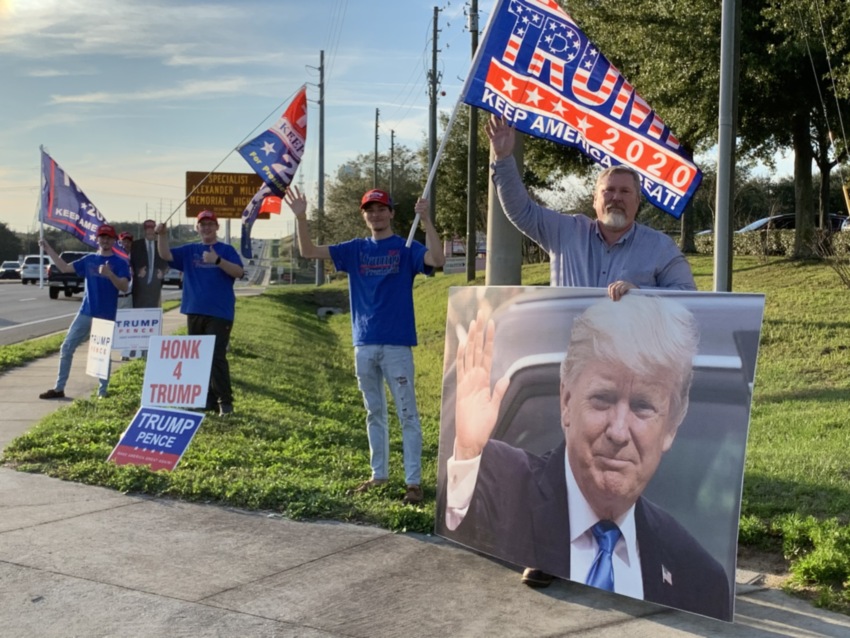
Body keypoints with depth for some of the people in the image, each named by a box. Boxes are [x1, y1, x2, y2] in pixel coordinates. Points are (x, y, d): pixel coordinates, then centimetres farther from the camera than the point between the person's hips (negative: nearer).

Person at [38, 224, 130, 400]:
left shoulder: (119, 263, -5)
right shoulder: (89, 259, 9)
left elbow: (124, 287, -16)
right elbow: (65, 267, 10)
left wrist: (110, 274, -33)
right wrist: (48, 250, 4)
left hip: (107, 317, -5)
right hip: (85, 313, 5)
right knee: (66, 348, 6)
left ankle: (102, 393, 11)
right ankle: (59, 389, 15)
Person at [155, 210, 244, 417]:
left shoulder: (226, 250, 1)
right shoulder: (189, 251, 14)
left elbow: (239, 272, -12)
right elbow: (166, 255, 4)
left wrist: (217, 260, -25)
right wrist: (162, 235, -13)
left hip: (220, 313, -5)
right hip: (194, 312, 5)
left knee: (216, 357, -11)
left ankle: (225, 402, -7)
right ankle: (208, 400, 17)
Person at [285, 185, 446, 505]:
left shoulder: (406, 248, -1)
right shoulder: (355, 249, 10)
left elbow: (437, 260, -20)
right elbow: (309, 251, 5)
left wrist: (426, 221, -28)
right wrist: (301, 218, -9)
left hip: (397, 344, -5)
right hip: (364, 344, 5)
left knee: (407, 413, -3)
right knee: (374, 413, 13)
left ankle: (414, 481, -1)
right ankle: (379, 474, 24)